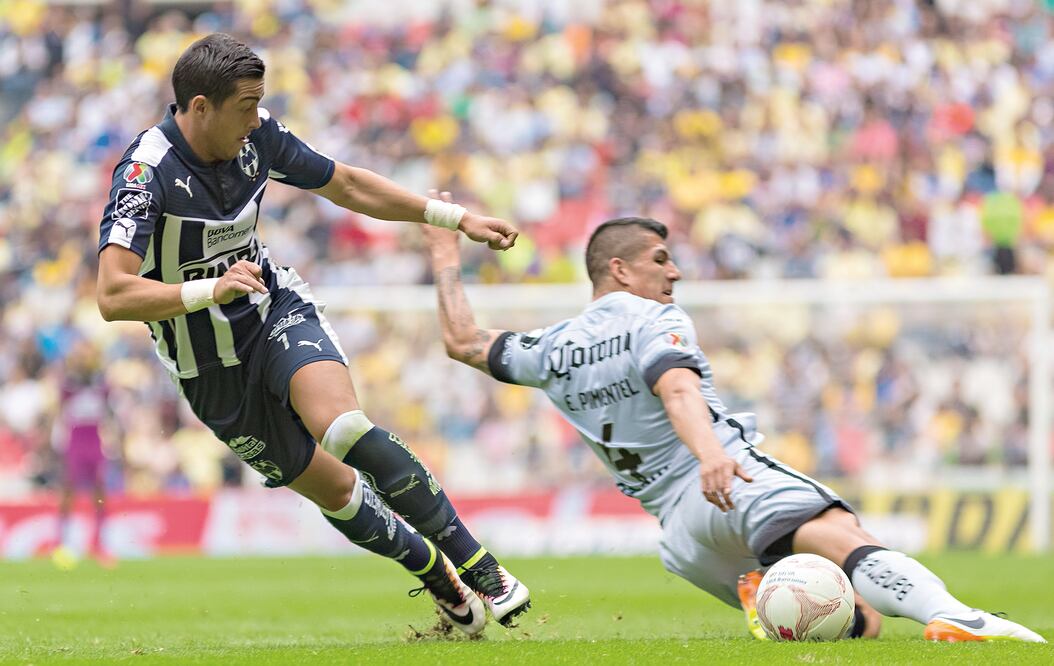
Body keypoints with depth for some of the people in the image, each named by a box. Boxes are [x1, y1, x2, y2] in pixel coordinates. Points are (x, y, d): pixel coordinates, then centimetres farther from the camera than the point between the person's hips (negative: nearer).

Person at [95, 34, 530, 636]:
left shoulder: (256, 135, -9)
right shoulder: (147, 173, -26)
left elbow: (345, 185, 8)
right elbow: (113, 296, -34)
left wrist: (457, 218, 6)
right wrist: (211, 290, -48)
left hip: (279, 313, 2)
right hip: (211, 370, -2)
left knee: (342, 426, -27)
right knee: (335, 490, 0)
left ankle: (478, 567, -22)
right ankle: (438, 577, 23)